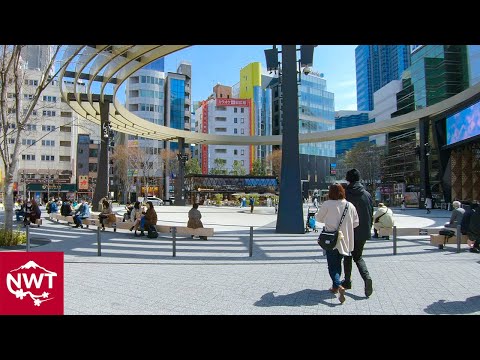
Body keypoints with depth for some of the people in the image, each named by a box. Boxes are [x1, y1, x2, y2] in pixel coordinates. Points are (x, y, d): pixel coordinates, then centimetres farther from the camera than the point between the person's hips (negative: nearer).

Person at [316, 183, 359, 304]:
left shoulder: (327, 204, -13)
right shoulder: (350, 206, -3)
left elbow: (319, 218, 1)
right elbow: (356, 223, 1)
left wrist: (316, 214, 24)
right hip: (345, 241, 4)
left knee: (332, 266, 4)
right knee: (338, 263, 21)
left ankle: (339, 286, -18)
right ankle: (335, 287, 31)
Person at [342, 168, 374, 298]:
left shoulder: (344, 194, -11)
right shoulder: (367, 194, 0)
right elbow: (371, 214, 5)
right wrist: (368, 229, 16)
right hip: (363, 232, 3)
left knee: (347, 257, 15)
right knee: (358, 257, 16)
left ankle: (347, 281, 23)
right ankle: (367, 277, -6)